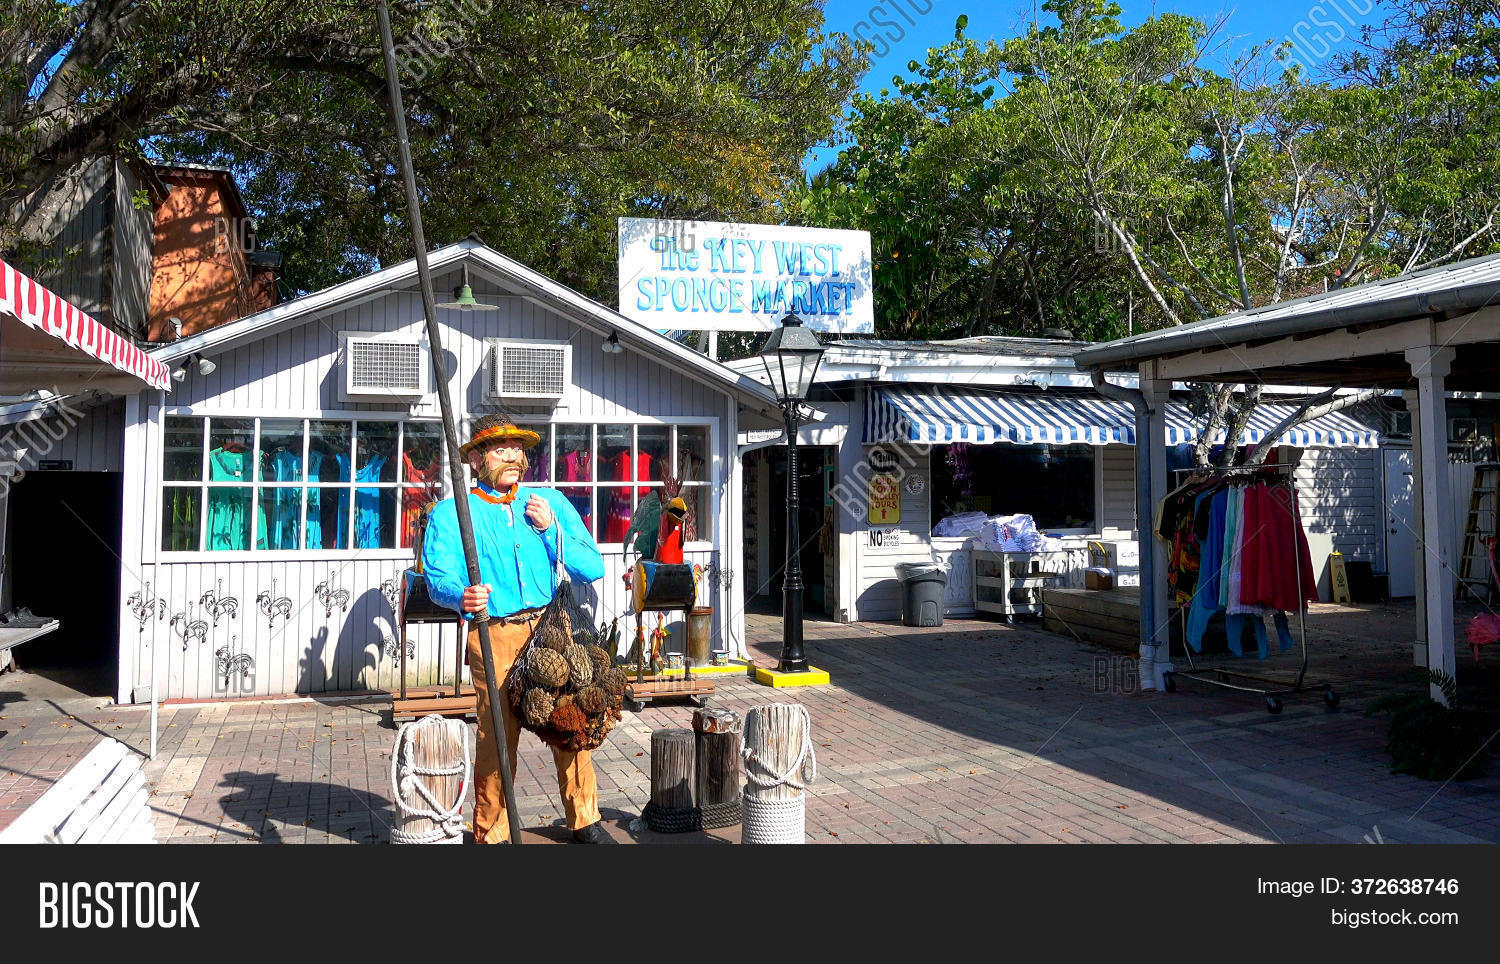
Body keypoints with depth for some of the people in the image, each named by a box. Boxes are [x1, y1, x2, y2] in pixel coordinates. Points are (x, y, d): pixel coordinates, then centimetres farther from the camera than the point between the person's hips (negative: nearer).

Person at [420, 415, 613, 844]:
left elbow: (593, 568, 7)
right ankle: (491, 834, 17)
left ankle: (584, 821, 24)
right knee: (497, 737, -3)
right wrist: (462, 596, -34)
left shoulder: (550, 502, 13)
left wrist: (549, 530, -6)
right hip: (495, 637, -2)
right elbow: (439, 578, -12)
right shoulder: (451, 514, 4)